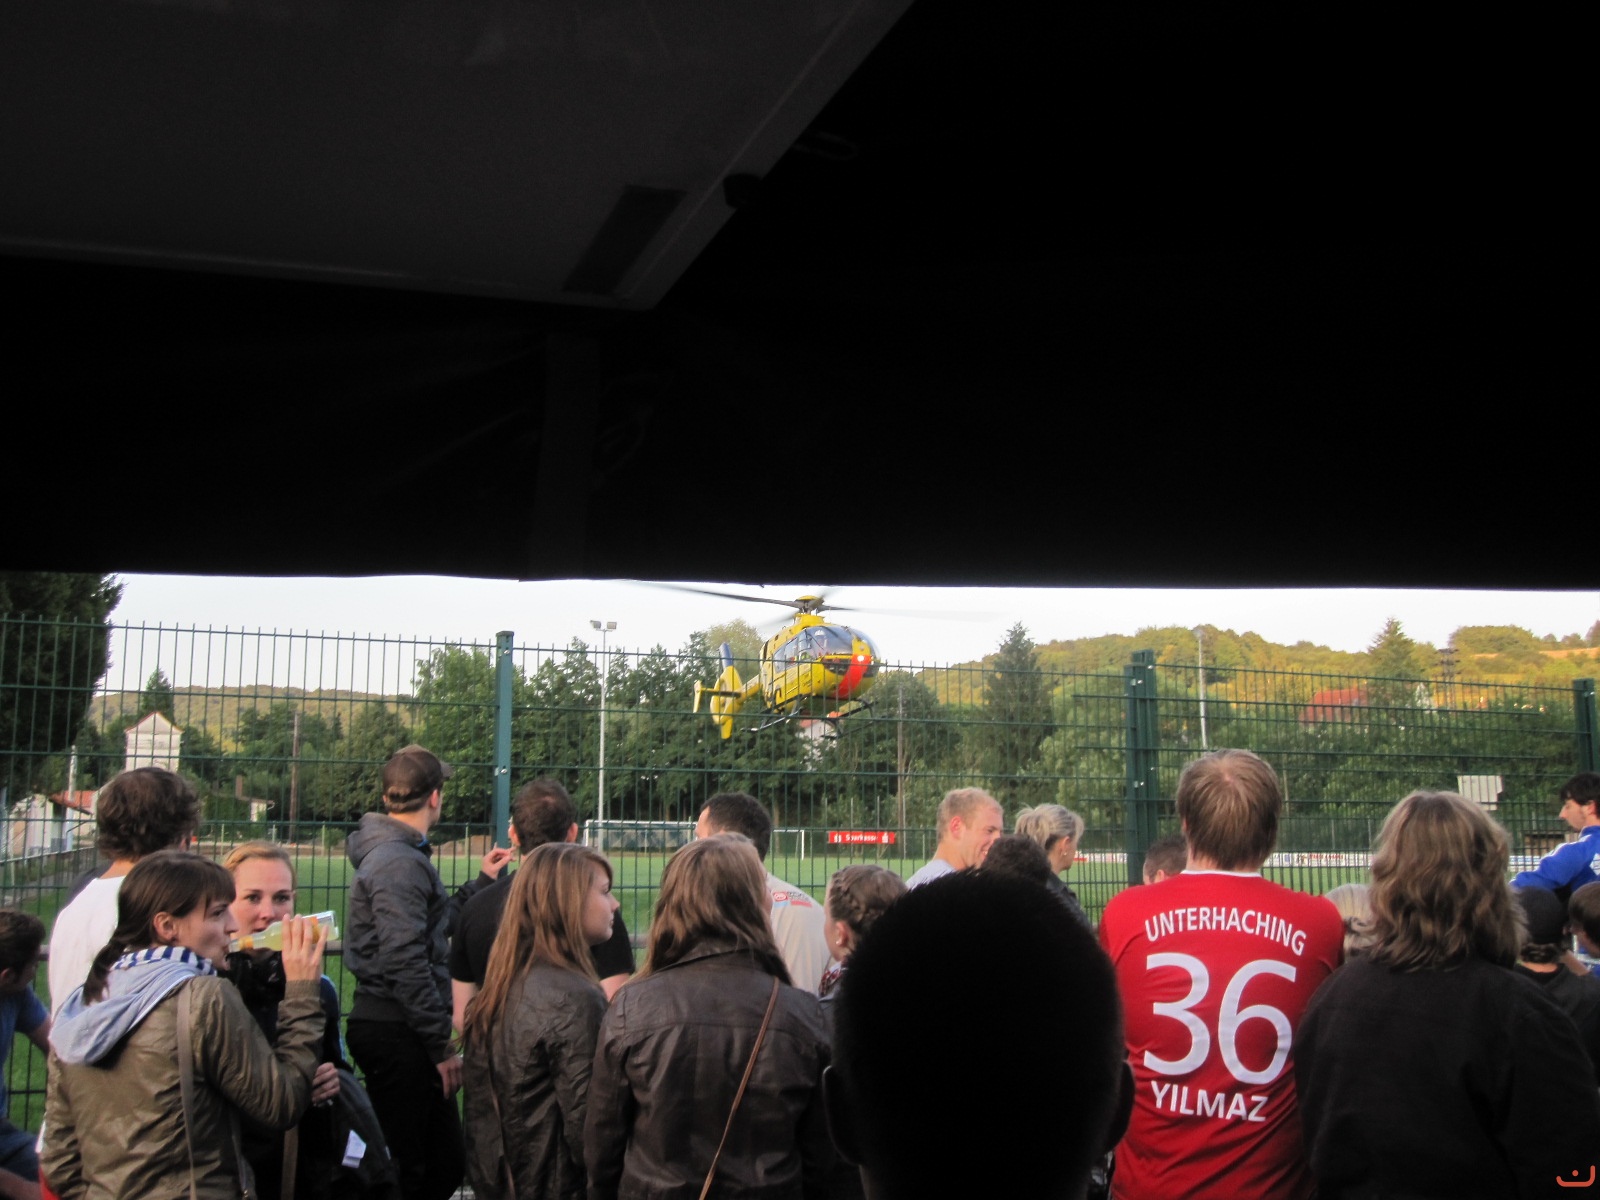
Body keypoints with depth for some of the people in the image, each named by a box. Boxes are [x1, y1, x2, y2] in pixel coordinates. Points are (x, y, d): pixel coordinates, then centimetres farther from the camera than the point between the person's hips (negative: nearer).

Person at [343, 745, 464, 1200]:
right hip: (396, 1034, -10)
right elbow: (406, 963, -22)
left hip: (396, 1030, 10)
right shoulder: (401, 862, -17)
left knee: (448, 1163, 14)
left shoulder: (392, 852, 16)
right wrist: (441, 1045, -19)